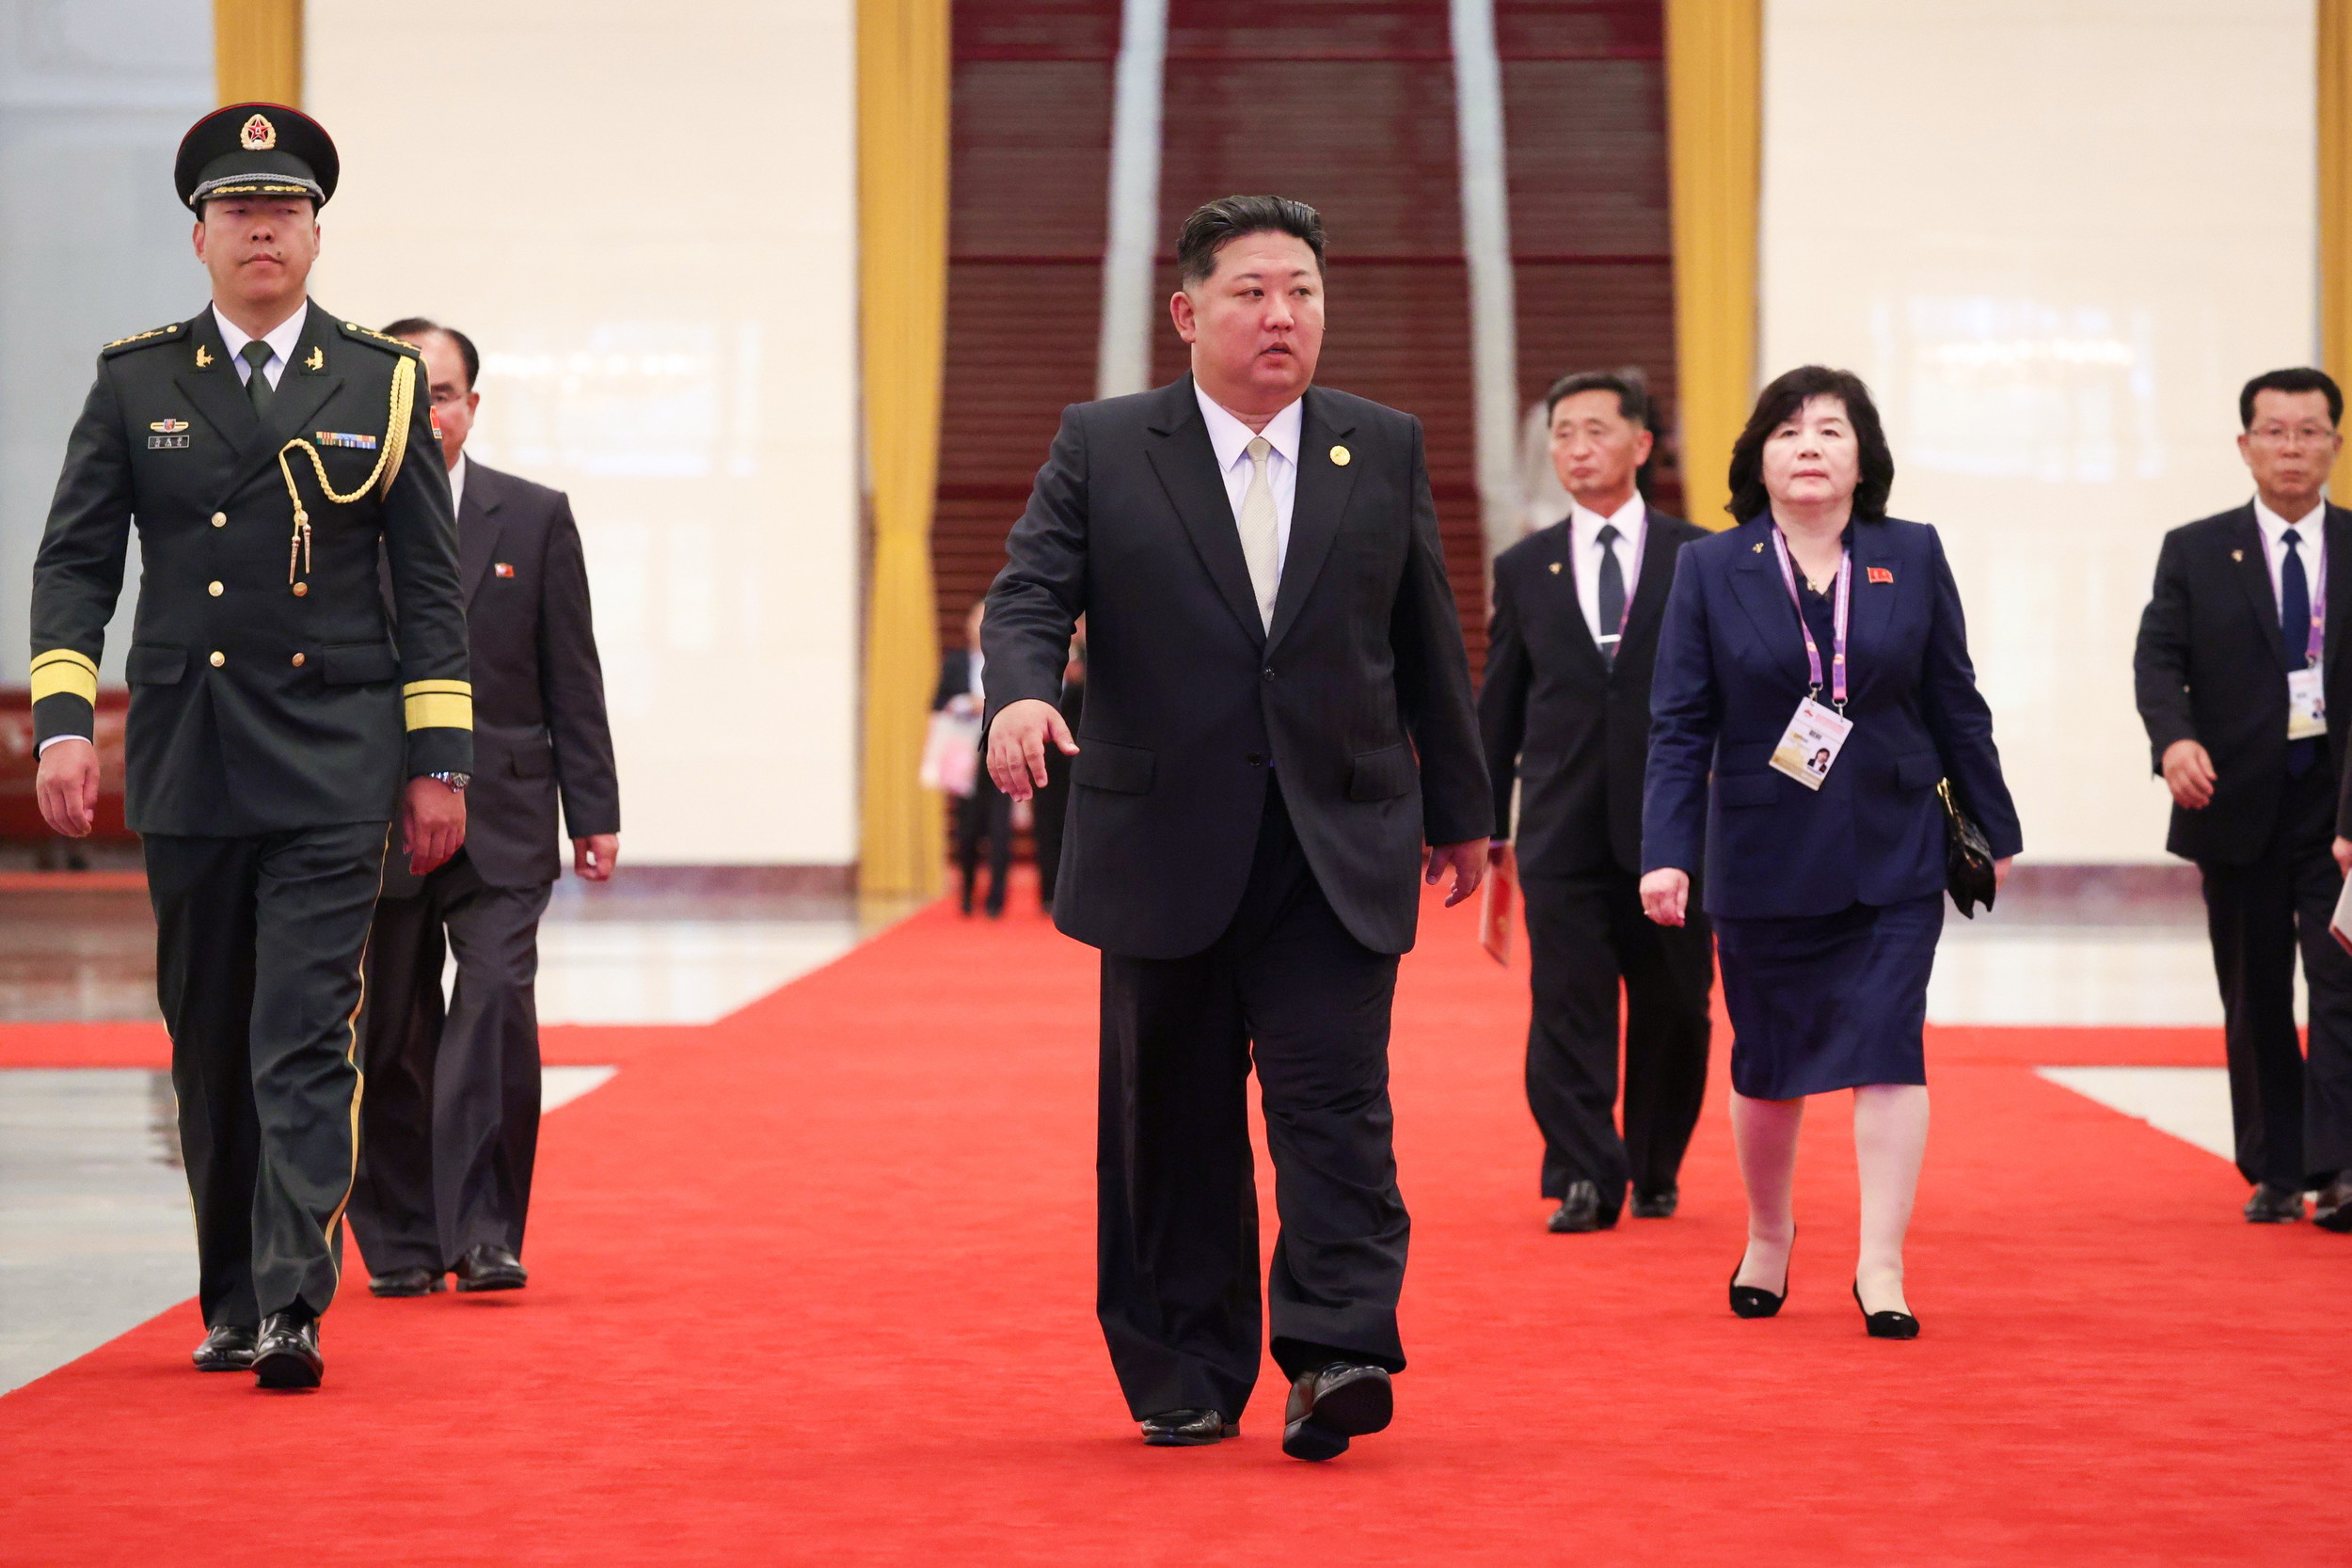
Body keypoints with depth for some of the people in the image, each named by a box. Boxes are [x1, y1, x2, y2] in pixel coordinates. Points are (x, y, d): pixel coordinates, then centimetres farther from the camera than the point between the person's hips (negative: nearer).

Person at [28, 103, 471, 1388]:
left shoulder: (381, 385, 5)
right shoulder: (135, 385, 7)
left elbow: (429, 583, 5)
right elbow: (74, 562, 4)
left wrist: (439, 757, 1)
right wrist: (62, 721, -8)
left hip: (332, 763, -2)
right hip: (185, 763, 2)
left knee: (306, 1042, -11)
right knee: (208, 1050, 10)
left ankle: (293, 1307, -14)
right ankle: (232, 1301, 21)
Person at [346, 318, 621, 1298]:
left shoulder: (534, 519, 6)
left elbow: (571, 678, 7)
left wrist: (594, 812, 3)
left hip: (500, 821, 0)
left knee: (497, 1003, -15)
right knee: (389, 1038, 5)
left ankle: (484, 1232, -11)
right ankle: (402, 1242, 17)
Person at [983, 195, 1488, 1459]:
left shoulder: (1385, 450, 9)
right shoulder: (1101, 449, 3)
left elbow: (1429, 643, 13)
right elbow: (1030, 594, -6)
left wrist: (1458, 812, 17)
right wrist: (1020, 693, -28)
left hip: (1338, 852, 0)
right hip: (1166, 847, 0)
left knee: (1335, 1098, -11)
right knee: (1173, 1120, 6)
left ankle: (1335, 1357, -16)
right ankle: (1185, 1378, 15)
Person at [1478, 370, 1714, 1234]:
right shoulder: (1524, 569, 10)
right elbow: (1497, 707, 12)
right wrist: (1485, 828, 8)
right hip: (1563, 831, 1)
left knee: (1673, 1010, 5)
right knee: (1568, 1009, -5)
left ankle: (1656, 1172, 19)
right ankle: (1583, 1179, -3)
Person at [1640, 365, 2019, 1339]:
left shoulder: (1912, 558, 2)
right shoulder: (1710, 570, -1)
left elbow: (1954, 704, 7)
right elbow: (1680, 724, -2)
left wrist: (1995, 832, 8)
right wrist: (1666, 853, -11)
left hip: (1893, 853, 0)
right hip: (1765, 857, 0)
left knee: (1888, 1048, -9)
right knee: (1766, 1064, 9)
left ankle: (1880, 1267, -5)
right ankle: (1768, 1239, 32)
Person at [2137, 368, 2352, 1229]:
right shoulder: (2195, 551, 5)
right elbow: (2158, 656, -3)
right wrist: (2174, 738, -23)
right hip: (2239, 805, 1)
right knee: (2254, 1000, 7)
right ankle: (2273, 1173, 16)